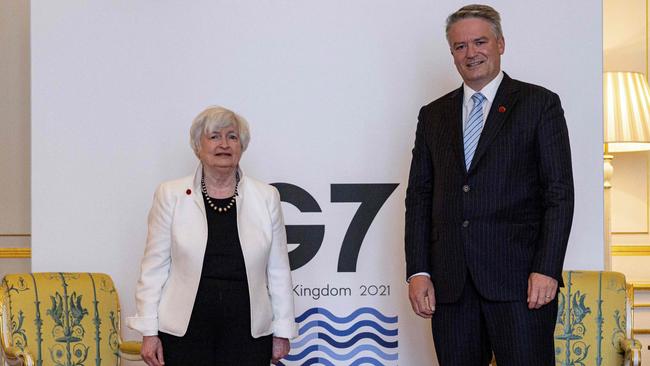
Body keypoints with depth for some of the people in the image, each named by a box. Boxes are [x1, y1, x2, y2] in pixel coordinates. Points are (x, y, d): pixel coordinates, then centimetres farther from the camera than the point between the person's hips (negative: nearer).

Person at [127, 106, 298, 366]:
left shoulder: (266, 197, 6)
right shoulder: (171, 195, 2)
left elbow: (278, 269, 8)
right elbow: (154, 266, 1)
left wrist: (282, 331, 6)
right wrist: (149, 331, -3)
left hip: (248, 331, 1)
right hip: (184, 329, -1)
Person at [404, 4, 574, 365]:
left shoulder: (539, 103, 4)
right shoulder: (433, 115, 15)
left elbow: (559, 192, -2)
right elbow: (418, 196, 13)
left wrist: (547, 269, -11)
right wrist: (418, 271, 2)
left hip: (519, 279, -3)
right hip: (450, 283, 4)